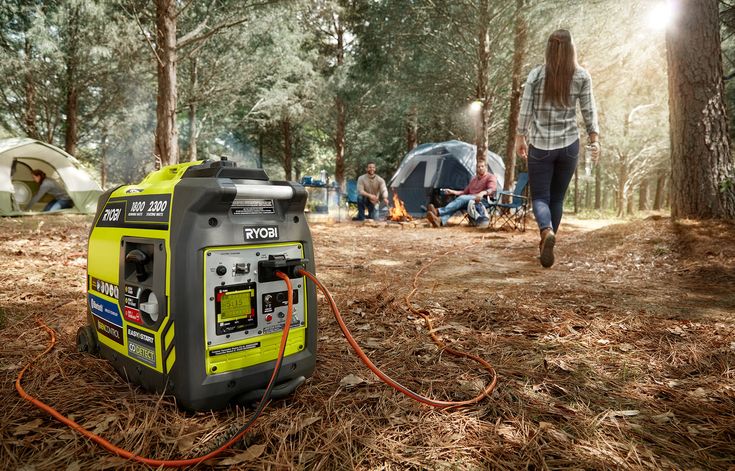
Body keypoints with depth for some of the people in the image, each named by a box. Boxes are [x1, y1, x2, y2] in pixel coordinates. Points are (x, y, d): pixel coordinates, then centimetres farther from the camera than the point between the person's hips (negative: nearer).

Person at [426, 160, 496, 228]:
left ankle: (438, 212, -48)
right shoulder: (474, 179, 28)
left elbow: (492, 190, -14)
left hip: (482, 201, -6)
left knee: (462, 198, -33)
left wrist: (483, 193, -36)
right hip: (470, 200, 6)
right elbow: (465, 192, 27)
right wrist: (452, 191, 13)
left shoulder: (491, 177, 6)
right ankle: (441, 221, -54)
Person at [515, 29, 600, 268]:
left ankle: (547, 232, -25)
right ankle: (545, 245, 20)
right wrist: (594, 140, 10)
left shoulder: (536, 75, -4)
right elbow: (589, 112, 1)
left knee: (540, 196, 4)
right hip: (569, 145, 2)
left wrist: (520, 138, 9)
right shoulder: (582, 77, 0)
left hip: (540, 145, -2)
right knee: (557, 197, 14)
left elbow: (525, 110, -2)